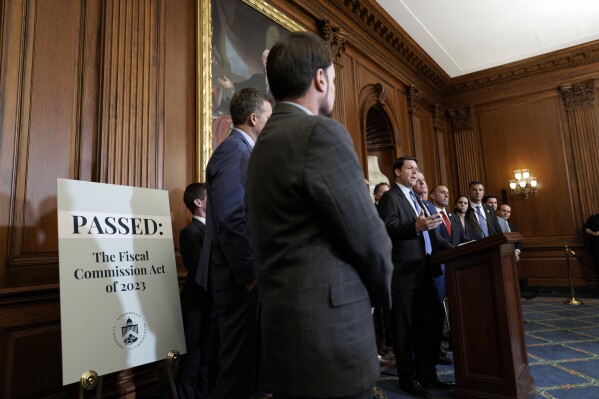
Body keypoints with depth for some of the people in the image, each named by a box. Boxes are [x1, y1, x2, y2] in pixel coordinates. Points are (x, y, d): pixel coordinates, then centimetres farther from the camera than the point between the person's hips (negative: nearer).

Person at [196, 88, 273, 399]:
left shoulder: (241, 151, 15)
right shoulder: (233, 151, -14)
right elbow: (231, 221, -23)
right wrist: (249, 274, -17)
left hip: (243, 273, 10)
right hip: (239, 276, -9)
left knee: (245, 354, 19)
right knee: (239, 357, 4)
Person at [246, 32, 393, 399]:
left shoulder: (265, 142, 10)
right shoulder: (322, 133, -16)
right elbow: (369, 238, -15)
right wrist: (381, 293, 5)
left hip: (287, 323, 9)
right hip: (329, 333, -8)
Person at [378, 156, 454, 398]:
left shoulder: (416, 198, 20)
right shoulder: (390, 197, -7)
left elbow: (428, 233, 20)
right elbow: (389, 230, -22)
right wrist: (416, 227, -38)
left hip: (423, 272, 9)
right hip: (403, 274, -8)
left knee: (432, 322, 13)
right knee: (405, 329, 4)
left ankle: (427, 373, 27)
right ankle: (408, 378, 20)